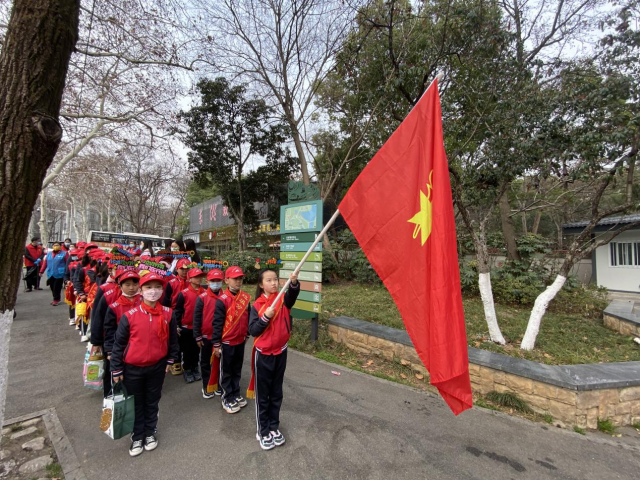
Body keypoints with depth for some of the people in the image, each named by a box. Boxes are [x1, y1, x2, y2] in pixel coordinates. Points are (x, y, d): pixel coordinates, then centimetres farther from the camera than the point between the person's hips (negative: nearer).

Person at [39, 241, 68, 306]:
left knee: (57, 288, -3)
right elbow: (45, 263, 14)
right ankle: (56, 299, 23)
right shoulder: (49, 254, 14)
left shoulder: (64, 253, -1)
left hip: (59, 274, -5)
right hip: (50, 274, 5)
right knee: (52, 288, 10)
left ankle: (56, 300, 7)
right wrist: (41, 271, 10)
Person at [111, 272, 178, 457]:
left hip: (157, 367, 1)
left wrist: (170, 360, 6)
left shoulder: (168, 314, -11)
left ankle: (150, 433, 39)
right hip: (133, 369, -1)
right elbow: (118, 343, -7)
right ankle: (137, 437, 37)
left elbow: (173, 339, 2)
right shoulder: (130, 316, -16)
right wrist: (116, 369, -4)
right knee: (136, 404, 16)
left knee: (152, 402, 19)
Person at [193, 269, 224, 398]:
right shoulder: (202, 298, -10)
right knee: (206, 362, 14)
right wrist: (197, 336, -8)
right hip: (206, 336, -1)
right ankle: (206, 387, 29)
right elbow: (197, 318, -7)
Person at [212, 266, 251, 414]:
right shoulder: (222, 300, -18)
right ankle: (227, 399, 28)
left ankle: (236, 395, 37)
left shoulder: (246, 297, -2)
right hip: (226, 342, -5)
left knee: (237, 370, 20)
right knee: (226, 372, 13)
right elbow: (217, 323, -14)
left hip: (240, 341, 5)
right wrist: (216, 344, -11)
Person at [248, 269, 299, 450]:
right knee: (262, 395, 12)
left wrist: (294, 283, -50)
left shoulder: (283, 299, -7)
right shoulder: (257, 305, -9)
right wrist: (266, 317, -26)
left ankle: (274, 427, 35)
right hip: (263, 355, -2)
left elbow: (293, 295, -30)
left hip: (281, 353, 2)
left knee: (276, 393, 18)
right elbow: (252, 330, -11)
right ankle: (263, 431, 29)